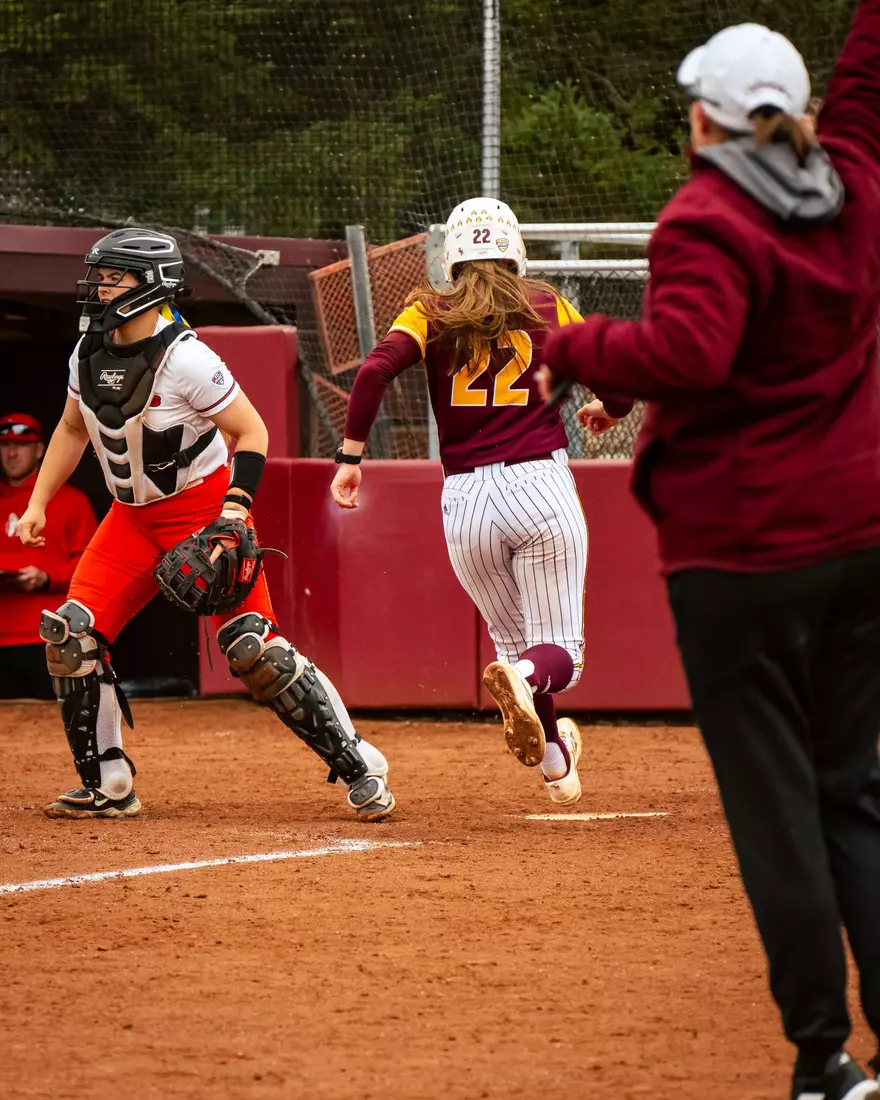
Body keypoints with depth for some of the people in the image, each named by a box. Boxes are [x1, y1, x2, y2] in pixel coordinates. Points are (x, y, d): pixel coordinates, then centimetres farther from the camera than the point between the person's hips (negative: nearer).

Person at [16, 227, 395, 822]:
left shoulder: (185, 359, -21)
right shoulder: (90, 354, 0)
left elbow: (252, 433, -16)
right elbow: (73, 429, 18)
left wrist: (235, 514, -26)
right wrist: (38, 504, 12)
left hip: (204, 506, -7)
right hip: (133, 515, 7)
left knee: (254, 648, -16)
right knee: (71, 633, -7)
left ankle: (359, 767, -4)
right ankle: (108, 786, 3)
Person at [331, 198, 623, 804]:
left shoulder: (431, 314, 6)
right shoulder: (548, 308, 8)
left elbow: (375, 370, -11)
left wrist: (350, 456, -6)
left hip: (465, 500, 2)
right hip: (542, 487, -2)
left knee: (513, 640, 21)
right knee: (558, 649, -2)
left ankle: (556, 760, 34)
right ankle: (526, 677, -36)